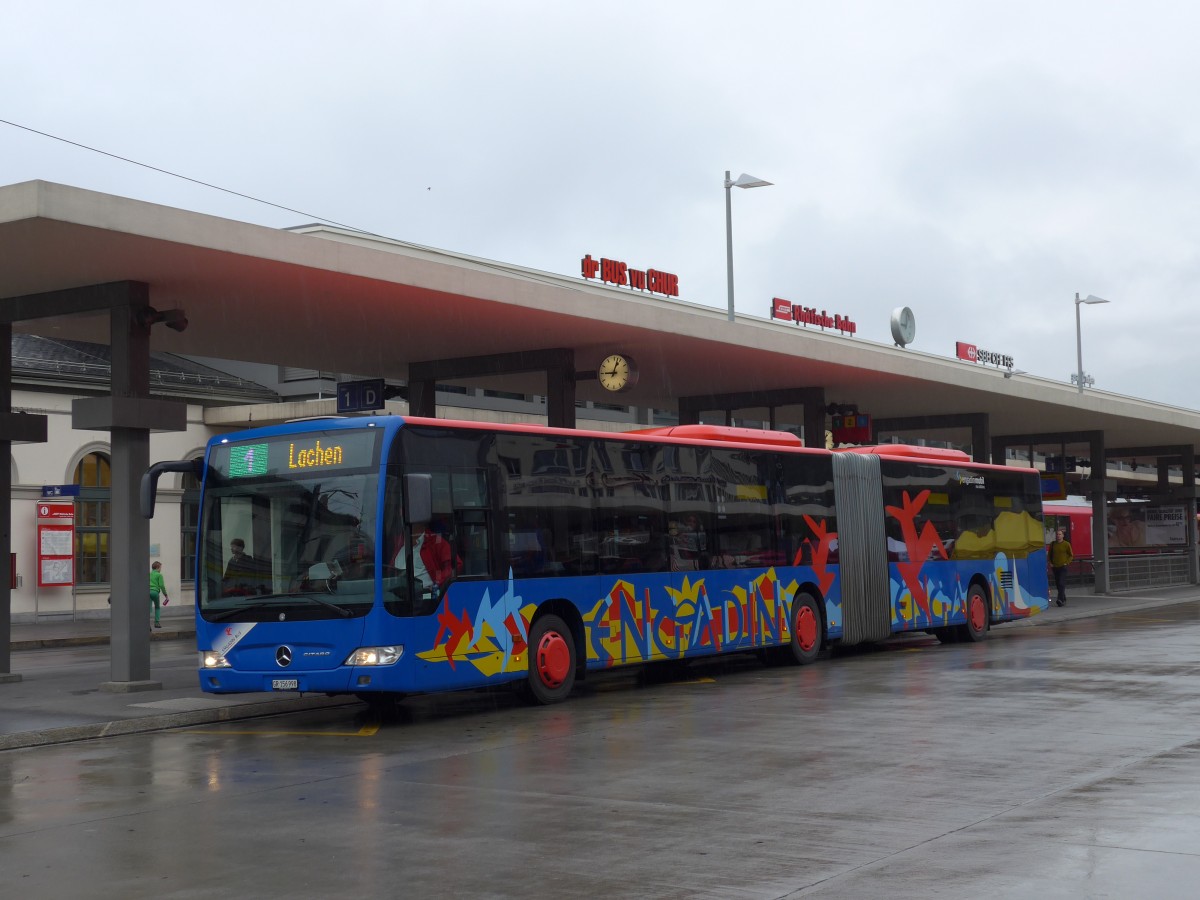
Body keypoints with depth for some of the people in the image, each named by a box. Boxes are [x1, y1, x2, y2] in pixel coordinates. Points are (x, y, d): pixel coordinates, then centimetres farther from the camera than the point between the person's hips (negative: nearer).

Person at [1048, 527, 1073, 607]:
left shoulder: (1066, 544, -1)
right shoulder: (1052, 544, 9)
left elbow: (1071, 555, 4)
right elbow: (1050, 554, 19)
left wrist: (1067, 563, -8)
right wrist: (1050, 563, 5)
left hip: (1063, 567, -5)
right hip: (1055, 567, 5)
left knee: (1061, 583, -15)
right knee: (1057, 584, 8)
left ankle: (1061, 599, -23)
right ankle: (1064, 599, 21)